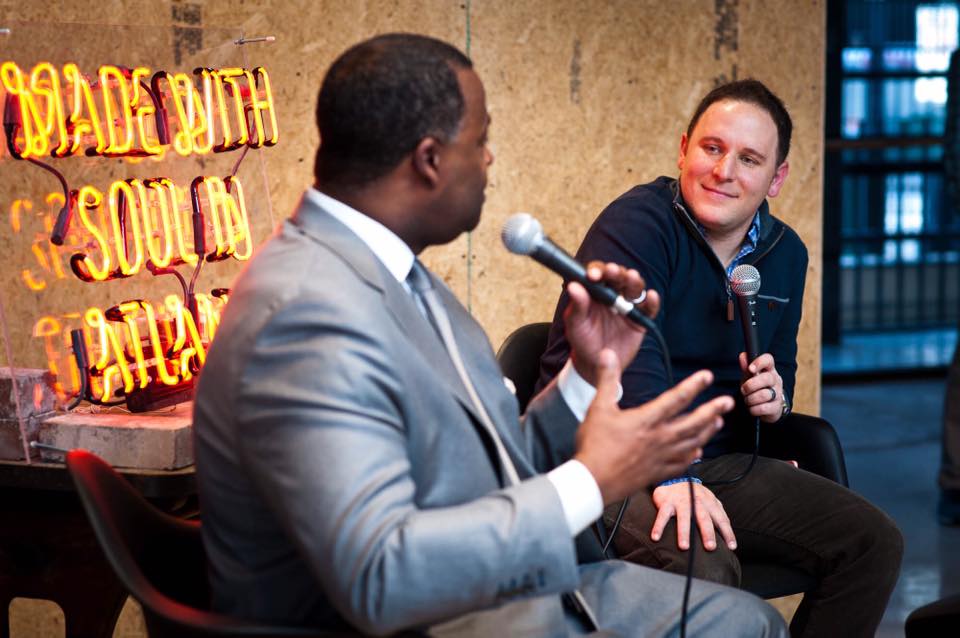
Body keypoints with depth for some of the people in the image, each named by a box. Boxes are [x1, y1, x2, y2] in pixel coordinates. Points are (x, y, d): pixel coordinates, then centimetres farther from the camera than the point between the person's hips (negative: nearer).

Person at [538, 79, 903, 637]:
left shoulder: (786, 254, 12)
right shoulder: (637, 225, -13)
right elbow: (626, 360, -26)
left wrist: (775, 398, 0)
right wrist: (671, 476, -35)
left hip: (720, 461, 8)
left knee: (875, 543, -4)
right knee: (703, 567, -36)